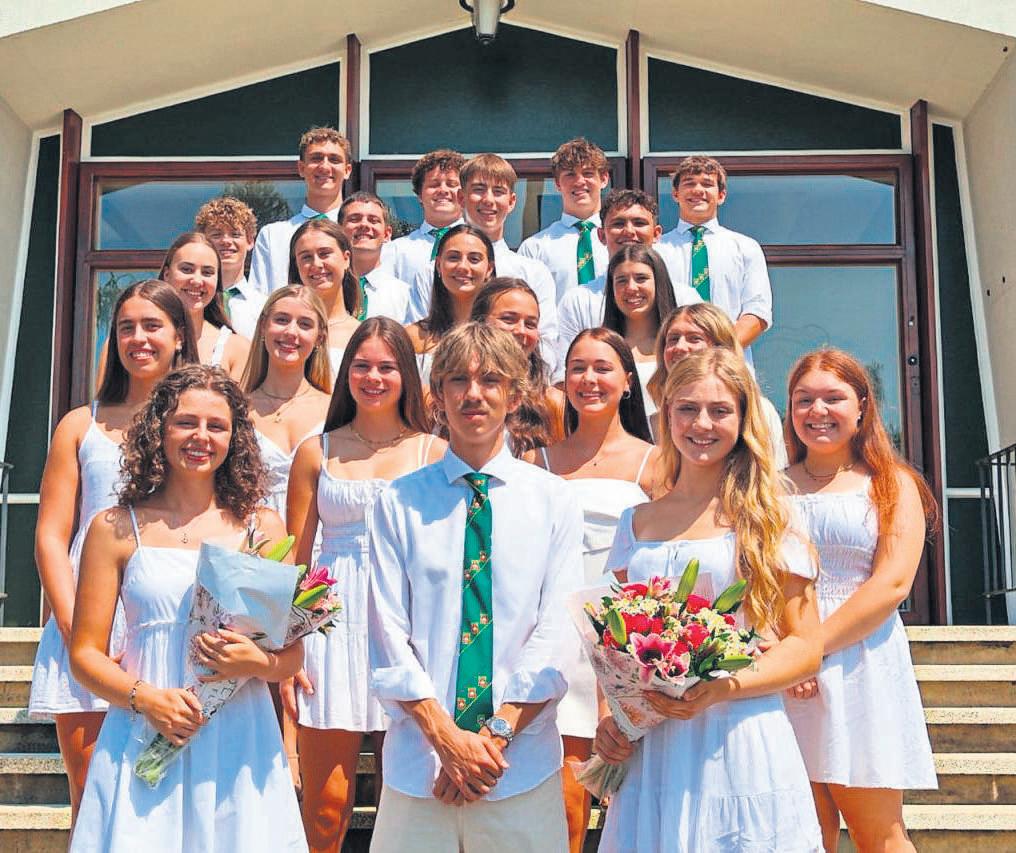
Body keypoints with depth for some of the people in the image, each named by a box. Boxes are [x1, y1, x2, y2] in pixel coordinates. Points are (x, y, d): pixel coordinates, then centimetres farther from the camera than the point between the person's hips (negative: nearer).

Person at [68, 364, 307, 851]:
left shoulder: (263, 527, 6)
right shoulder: (117, 528, 3)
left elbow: (293, 655, 7)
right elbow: (85, 653, 3)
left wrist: (257, 663, -14)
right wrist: (145, 698, -14)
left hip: (239, 745, 1)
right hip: (144, 744, -1)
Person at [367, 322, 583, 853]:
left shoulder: (552, 500, 3)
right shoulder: (398, 503, 2)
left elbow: (557, 632, -3)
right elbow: (387, 635, -3)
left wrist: (496, 734, -12)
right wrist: (447, 738, -12)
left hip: (523, 764, 0)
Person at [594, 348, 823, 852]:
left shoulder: (765, 520, 0)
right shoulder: (636, 524, 10)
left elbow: (806, 647, -3)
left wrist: (719, 689, -17)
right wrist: (606, 719, -2)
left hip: (740, 744, -3)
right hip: (648, 749, 3)